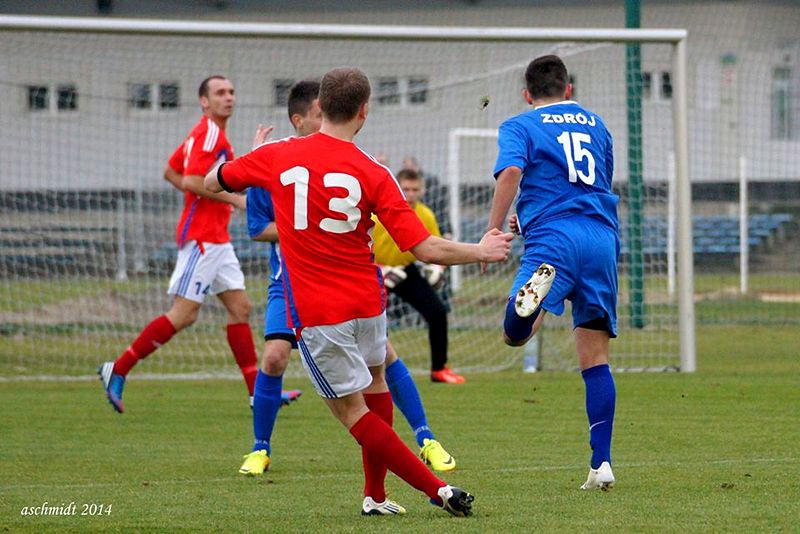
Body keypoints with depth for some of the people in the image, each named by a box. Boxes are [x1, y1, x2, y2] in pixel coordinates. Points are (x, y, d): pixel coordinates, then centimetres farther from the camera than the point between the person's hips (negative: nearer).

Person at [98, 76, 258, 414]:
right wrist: (234, 199, -19)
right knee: (184, 314, -11)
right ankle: (118, 370, -4)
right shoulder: (210, 134, -13)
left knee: (240, 307, 7)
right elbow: (191, 181, -23)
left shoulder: (206, 133, 17)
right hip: (201, 236, -11)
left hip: (216, 239, 11)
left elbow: (171, 172, 23)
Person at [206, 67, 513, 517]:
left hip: (314, 310, -2)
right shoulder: (373, 175, -9)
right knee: (375, 383, 28)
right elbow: (428, 249, -12)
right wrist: (481, 251, 5)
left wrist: (257, 156, 32)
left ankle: (439, 490, -6)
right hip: (366, 301, 2)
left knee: (352, 409, 4)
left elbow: (213, 182, 13)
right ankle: (375, 496, 30)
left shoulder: (276, 156, -6)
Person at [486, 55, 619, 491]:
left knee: (514, 334, -19)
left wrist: (492, 232, -13)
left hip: (554, 237, -4)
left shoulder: (520, 126, 10)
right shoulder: (595, 124, 25)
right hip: (603, 238, 4)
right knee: (595, 359, 6)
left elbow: (511, 172, -11)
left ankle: (538, 283, -51)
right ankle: (602, 464, -1)